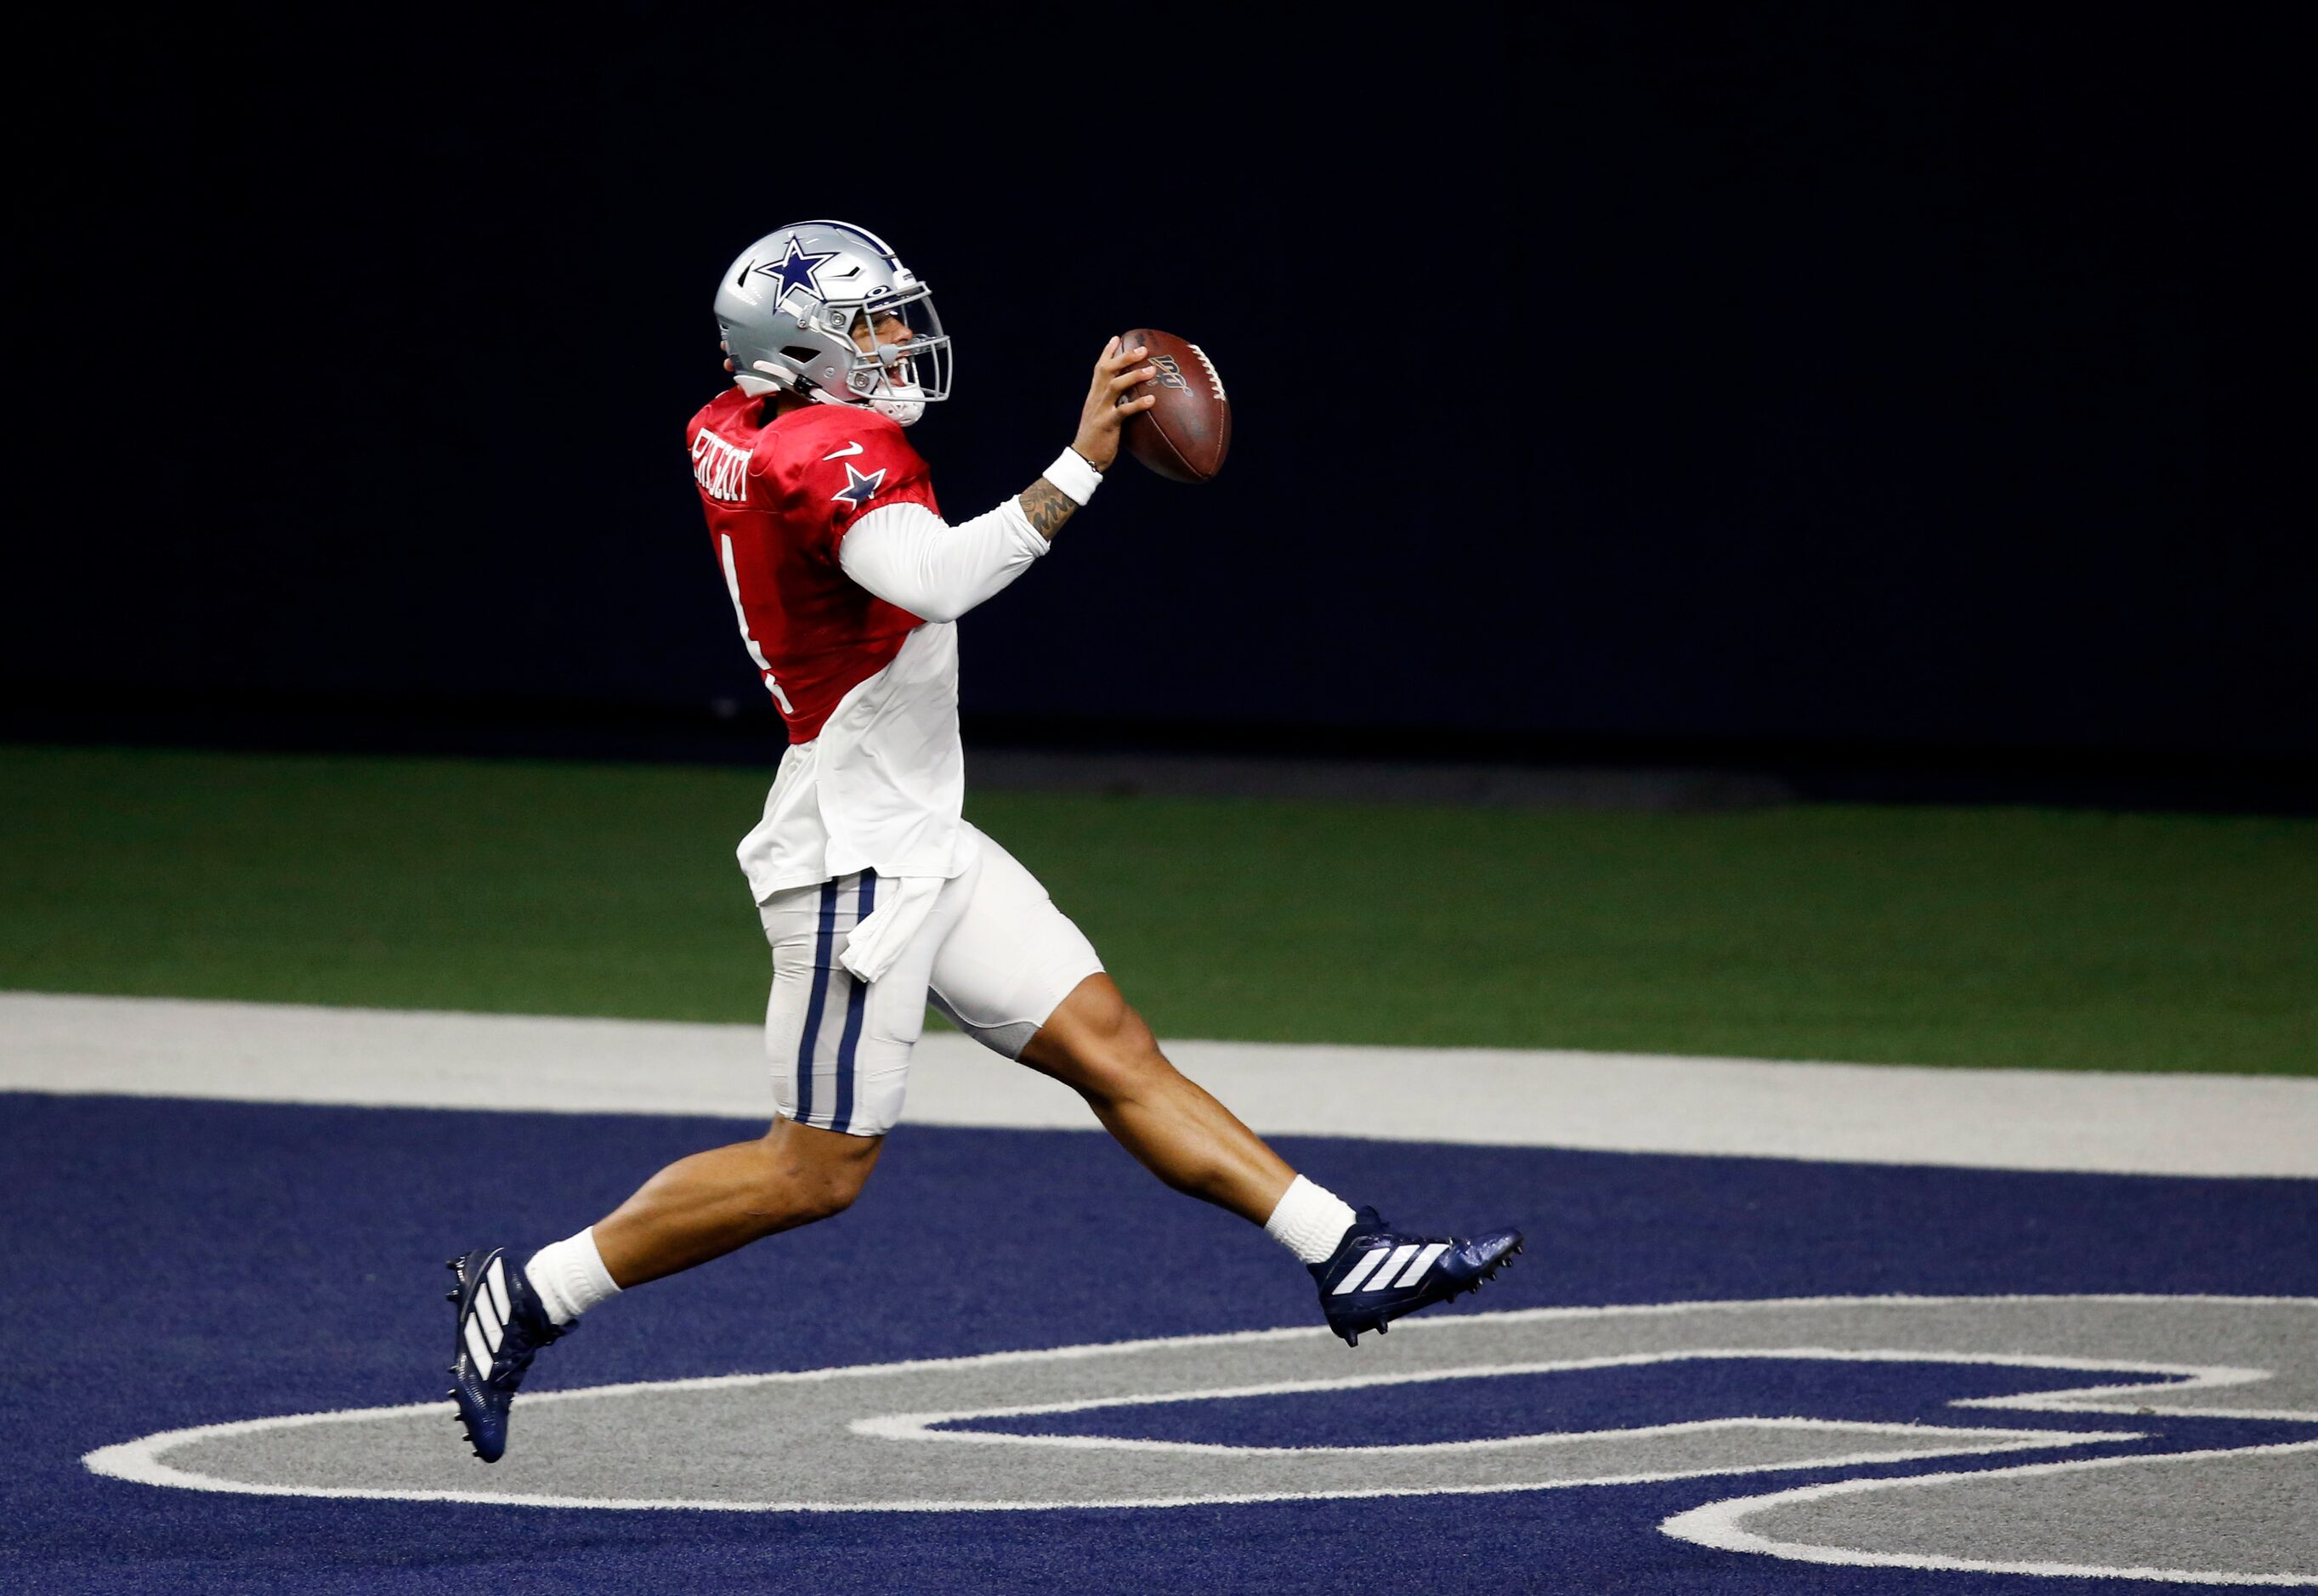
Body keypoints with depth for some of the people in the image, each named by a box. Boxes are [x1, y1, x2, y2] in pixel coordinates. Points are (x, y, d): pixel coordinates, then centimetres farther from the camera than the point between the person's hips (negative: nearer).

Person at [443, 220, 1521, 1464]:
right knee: (816, 1168, -2)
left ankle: (1348, 1260, 6)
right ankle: (527, 1294, 7)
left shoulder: (730, 431, 6)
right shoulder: (834, 454, -22)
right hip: (857, 857, -10)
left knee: (1111, 1047, 6)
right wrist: (1079, 468, -42)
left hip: (918, 845, 10)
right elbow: (934, 579, -40)